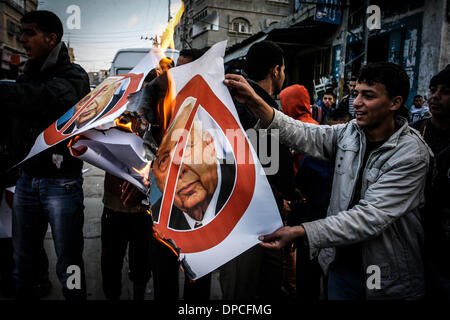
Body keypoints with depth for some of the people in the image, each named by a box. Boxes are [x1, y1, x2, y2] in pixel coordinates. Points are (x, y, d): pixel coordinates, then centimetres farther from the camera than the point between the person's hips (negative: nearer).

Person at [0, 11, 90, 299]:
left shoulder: (73, 77, -8)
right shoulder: (29, 75, 12)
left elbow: (42, 98, -29)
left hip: (62, 183, -6)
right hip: (27, 180, 6)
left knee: (68, 266, 4)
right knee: (24, 262, 14)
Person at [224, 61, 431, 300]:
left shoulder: (412, 153, -19)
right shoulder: (349, 133, -2)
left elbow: (371, 217, -28)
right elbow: (303, 135, -14)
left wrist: (300, 232, -36)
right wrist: (255, 102, -28)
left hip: (390, 280, -3)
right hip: (341, 265, 4)